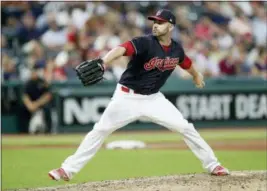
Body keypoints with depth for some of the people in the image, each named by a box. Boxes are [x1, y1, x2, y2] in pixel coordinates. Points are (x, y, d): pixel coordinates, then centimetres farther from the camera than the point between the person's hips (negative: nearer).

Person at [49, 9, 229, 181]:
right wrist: (104, 61, -61)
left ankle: (212, 164, 13)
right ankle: (68, 169, -1)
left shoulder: (177, 49, -4)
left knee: (185, 127, -3)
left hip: (153, 98, 4)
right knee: (100, 130, -5)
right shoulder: (145, 42, -21)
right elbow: (122, 48, -41)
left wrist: (196, 75, 40)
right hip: (127, 97, -4)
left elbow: (186, 63, 20)